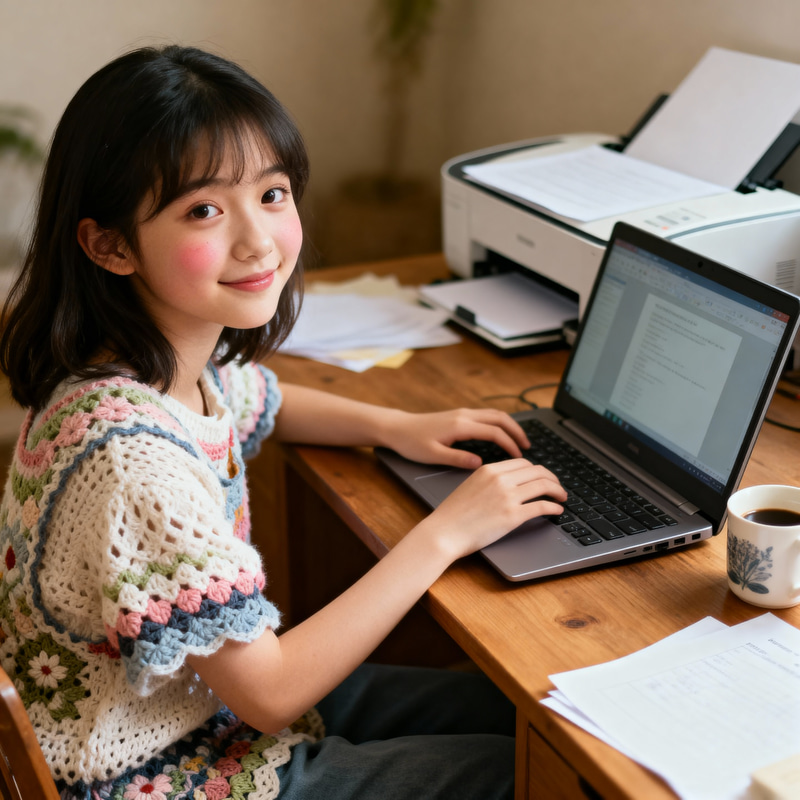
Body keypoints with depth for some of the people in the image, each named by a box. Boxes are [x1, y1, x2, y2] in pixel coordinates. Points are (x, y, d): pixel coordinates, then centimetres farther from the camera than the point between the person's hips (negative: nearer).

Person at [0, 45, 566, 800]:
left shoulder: (191, 358, -8)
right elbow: (269, 693, -26)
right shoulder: (129, 456, -35)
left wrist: (395, 425, 0)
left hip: (217, 704, 8)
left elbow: (261, 401, 19)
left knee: (521, 710, 14)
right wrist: (446, 533, -21)